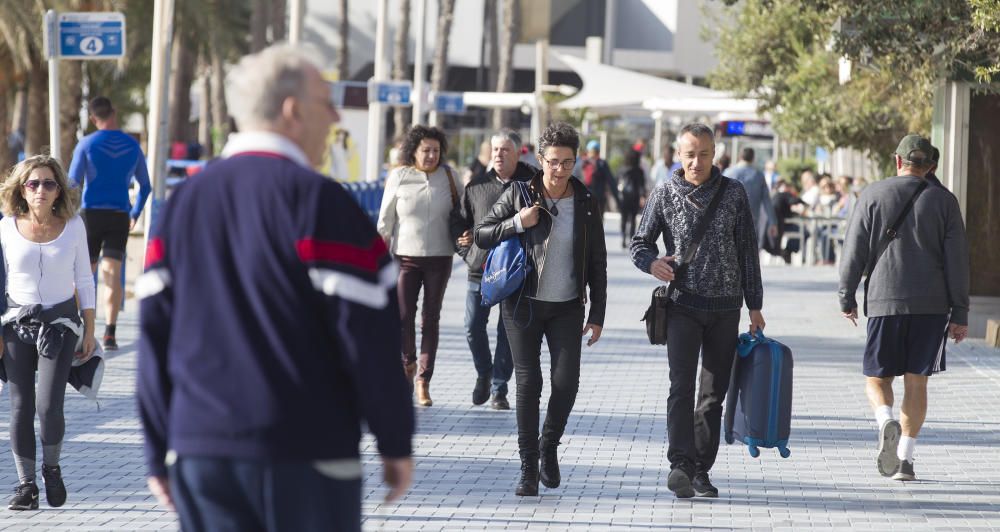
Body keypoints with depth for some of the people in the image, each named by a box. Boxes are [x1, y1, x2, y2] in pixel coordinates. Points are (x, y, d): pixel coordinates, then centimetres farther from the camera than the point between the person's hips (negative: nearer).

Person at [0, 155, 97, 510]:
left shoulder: (73, 226, -1)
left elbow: (83, 280, 6)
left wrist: (89, 331, 4)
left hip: (60, 322, -1)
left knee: (49, 406, -12)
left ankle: (51, 468, 15)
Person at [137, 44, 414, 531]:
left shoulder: (183, 203, 10)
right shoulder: (318, 200, -9)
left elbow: (155, 332, 10)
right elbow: (368, 331, -11)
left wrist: (160, 454, 15)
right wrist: (396, 441, -1)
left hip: (199, 453, 5)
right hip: (305, 455, -5)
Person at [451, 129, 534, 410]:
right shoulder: (476, 187, 7)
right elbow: (459, 223, 15)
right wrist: (466, 252, 4)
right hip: (480, 271, 2)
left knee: (508, 332, 2)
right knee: (473, 328, 2)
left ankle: (499, 388, 12)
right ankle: (484, 374, 26)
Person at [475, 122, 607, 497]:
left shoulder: (586, 203, 1)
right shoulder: (519, 195, -3)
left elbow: (598, 264, 6)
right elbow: (481, 235, 1)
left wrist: (597, 314, 2)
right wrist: (518, 223, -16)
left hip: (567, 307, 1)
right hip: (524, 304, -1)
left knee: (566, 382, -9)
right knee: (528, 383, -2)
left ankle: (549, 446, 18)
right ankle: (528, 468, 6)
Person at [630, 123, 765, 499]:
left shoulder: (734, 194, 4)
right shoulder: (664, 196, 1)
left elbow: (748, 252, 7)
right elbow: (640, 243, 9)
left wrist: (755, 306, 6)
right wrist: (652, 262, -14)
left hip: (725, 308, 2)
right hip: (683, 305, -2)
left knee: (714, 392, 6)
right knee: (682, 384, -16)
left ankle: (700, 471, 13)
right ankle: (680, 465, -24)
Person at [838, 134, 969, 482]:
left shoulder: (873, 195, 2)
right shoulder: (944, 200, 4)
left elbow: (854, 251, 1)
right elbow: (958, 260, 2)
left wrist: (847, 298, 11)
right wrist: (960, 314, 5)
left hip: (884, 300, -1)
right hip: (932, 303, 1)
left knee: (877, 375, 9)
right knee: (916, 381, 7)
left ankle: (886, 421, -22)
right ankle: (904, 458, 5)